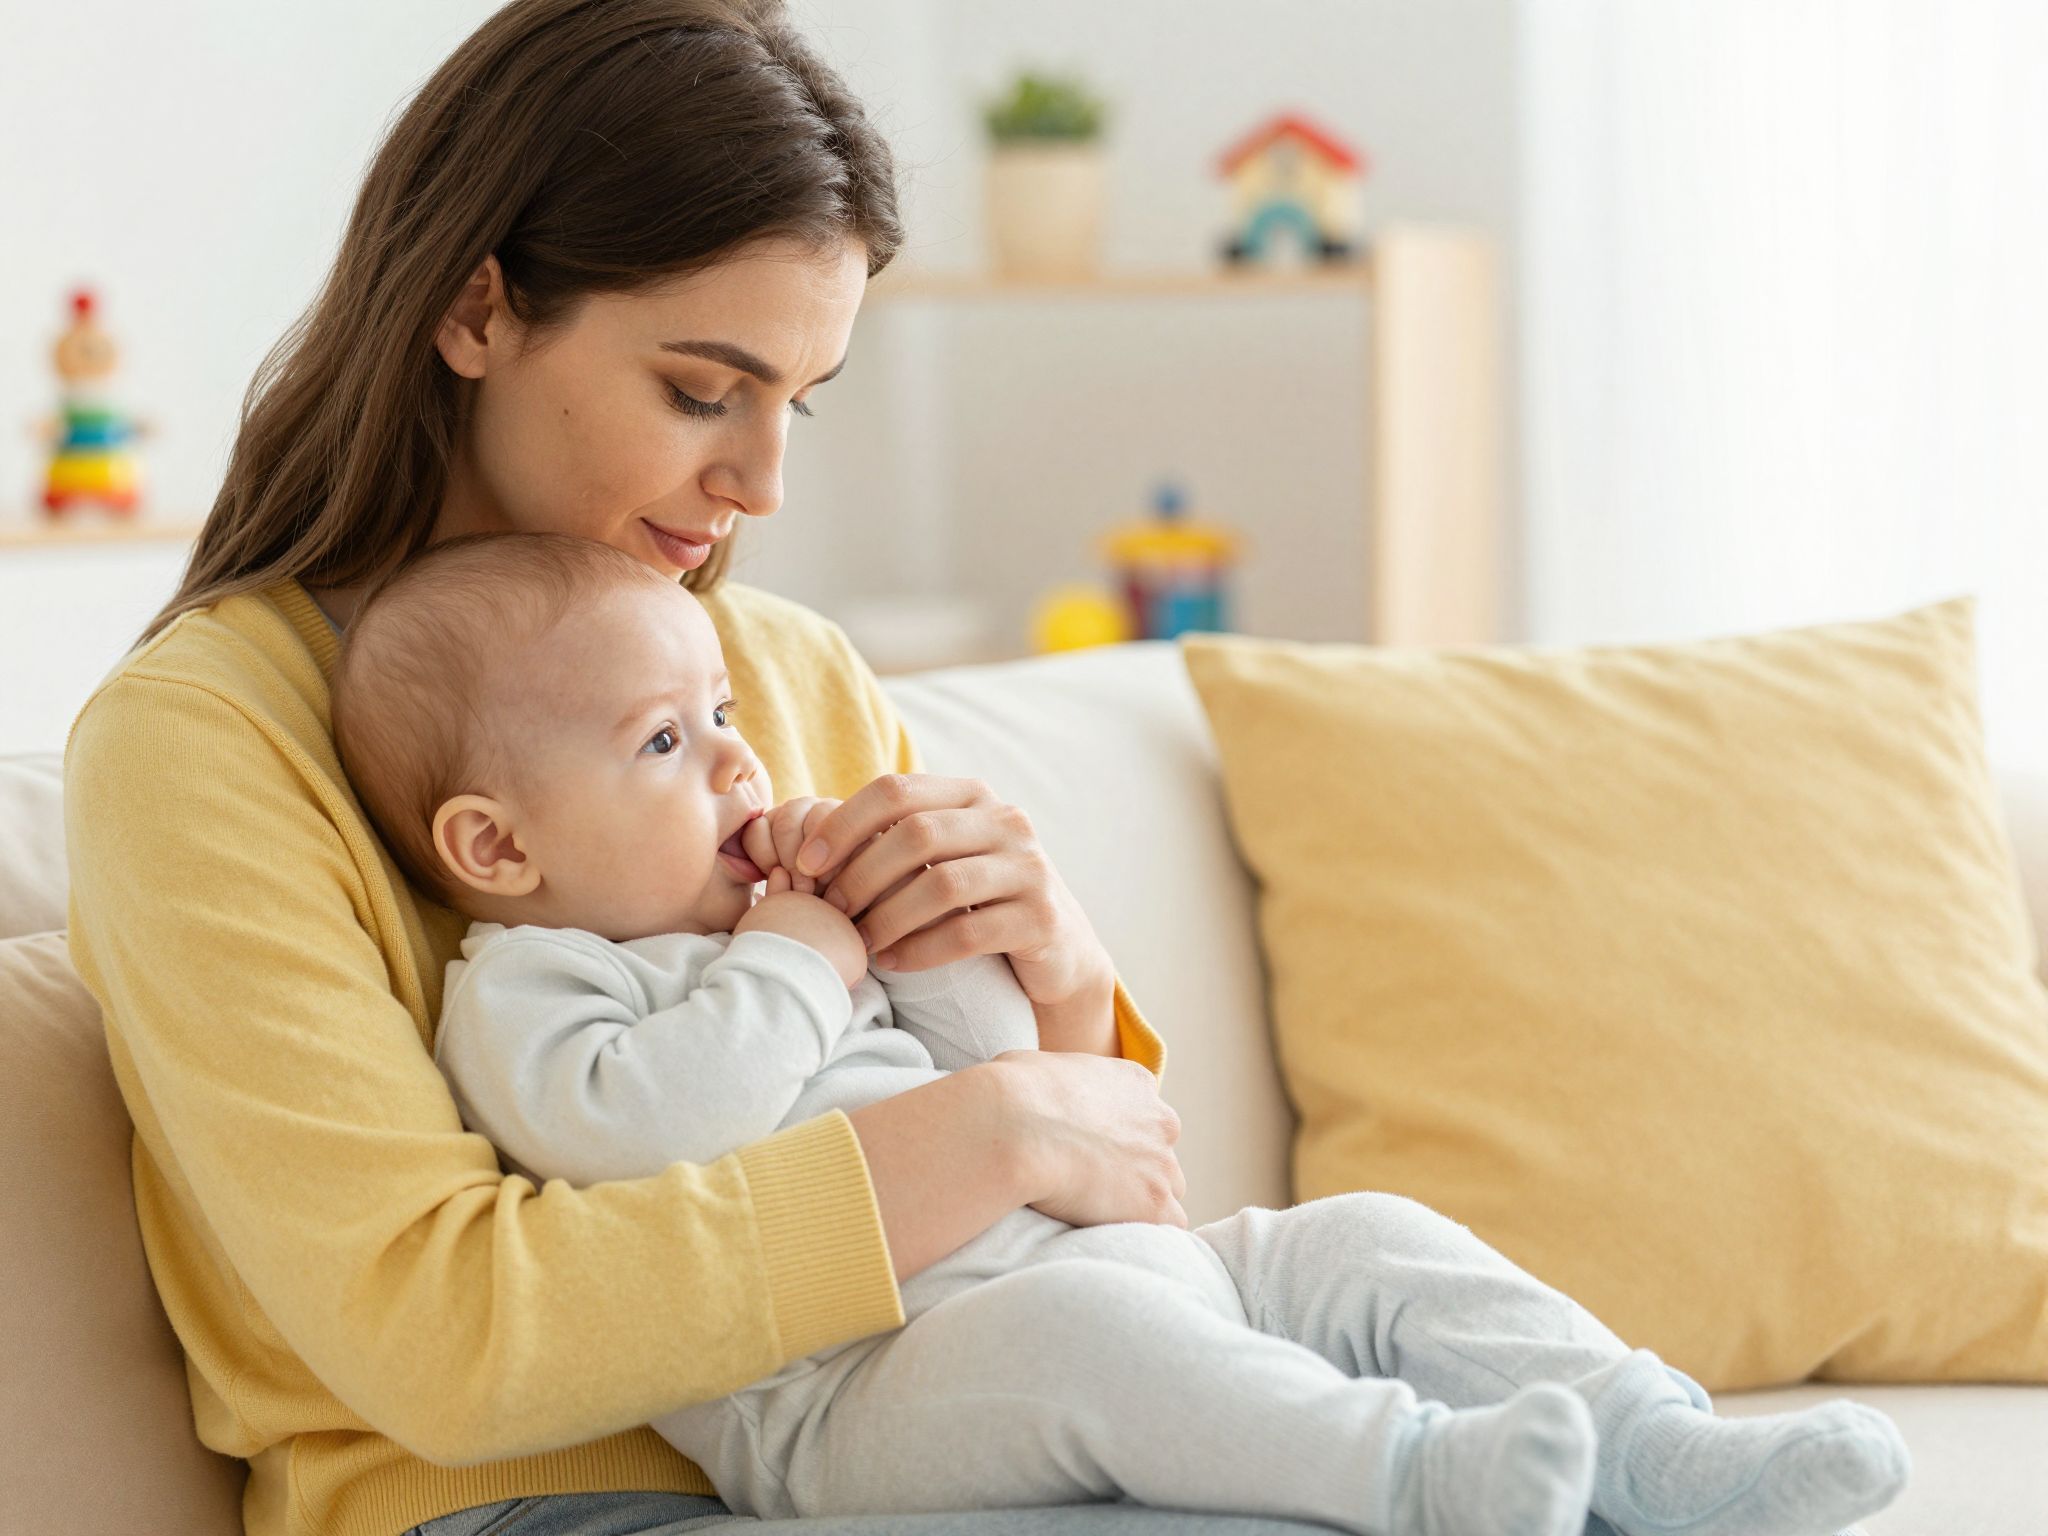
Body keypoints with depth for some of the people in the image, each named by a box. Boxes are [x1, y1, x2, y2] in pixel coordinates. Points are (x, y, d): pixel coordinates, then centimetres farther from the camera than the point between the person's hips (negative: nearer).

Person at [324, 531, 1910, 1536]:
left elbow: (994, 1067, 28)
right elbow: (639, 1128, -21)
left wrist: (922, 926, 10)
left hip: (1088, 1273, 9)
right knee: (1061, 1321, -39)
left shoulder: (790, 926, 26)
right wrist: (793, 966, -6)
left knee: (1362, 1242, -1)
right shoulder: (518, 993, 1)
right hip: (850, 1386, -9)